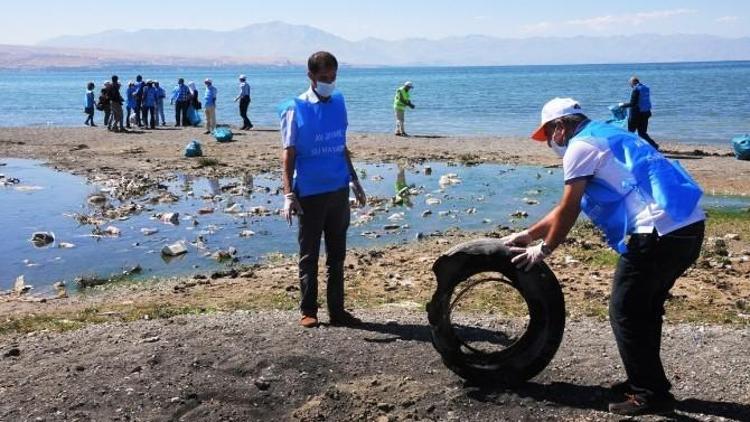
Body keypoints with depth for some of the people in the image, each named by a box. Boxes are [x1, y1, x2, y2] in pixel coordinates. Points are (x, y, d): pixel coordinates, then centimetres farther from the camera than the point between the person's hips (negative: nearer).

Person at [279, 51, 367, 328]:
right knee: (309, 255, 5)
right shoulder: (295, 109, -7)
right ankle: (308, 311, 15)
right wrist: (288, 194, -17)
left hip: (339, 190, 5)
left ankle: (337, 310, 19)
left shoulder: (338, 103, 8)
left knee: (337, 254, 10)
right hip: (310, 193, -5)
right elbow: (288, 154, -8)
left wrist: (355, 181, 17)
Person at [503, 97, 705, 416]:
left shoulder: (581, 146, -3)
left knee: (625, 314, 3)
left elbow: (568, 211, -2)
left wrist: (543, 250, 11)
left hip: (658, 232, -10)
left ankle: (649, 394, 11)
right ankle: (647, 382, 32)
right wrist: (528, 234, 29)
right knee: (645, 310, 21)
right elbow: (568, 208, 28)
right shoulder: (605, 137, 26)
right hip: (688, 227, 10)